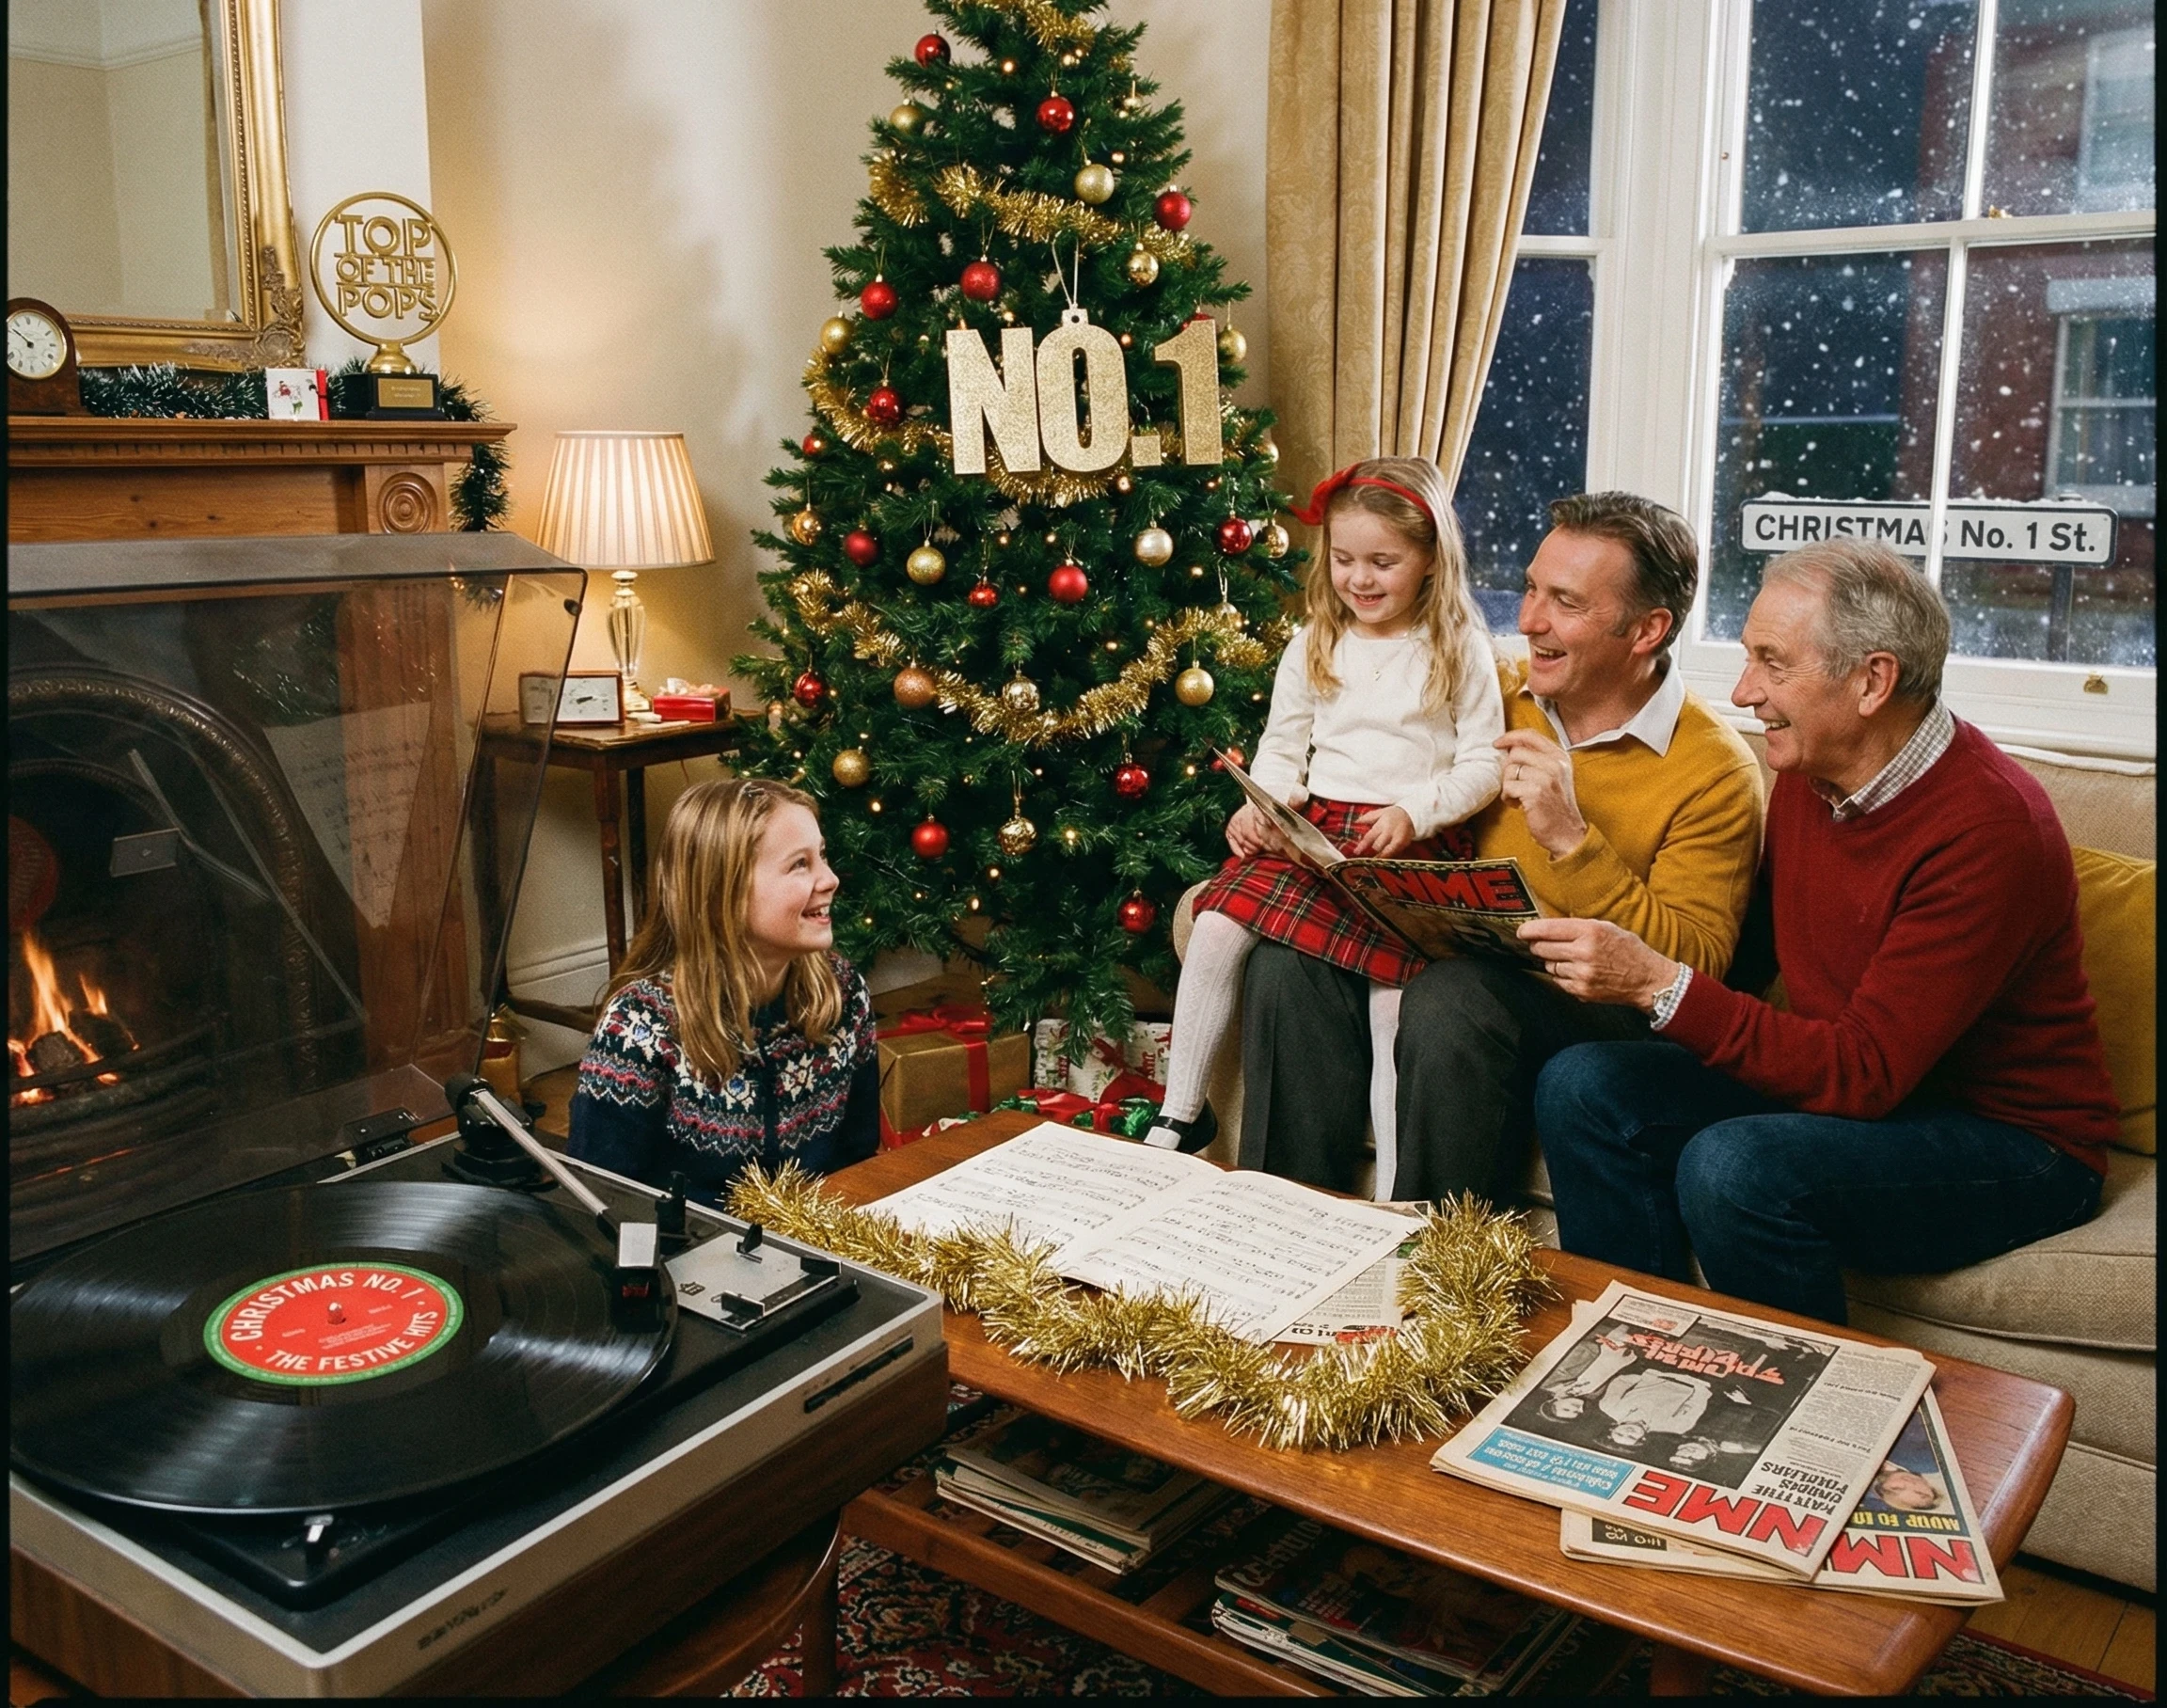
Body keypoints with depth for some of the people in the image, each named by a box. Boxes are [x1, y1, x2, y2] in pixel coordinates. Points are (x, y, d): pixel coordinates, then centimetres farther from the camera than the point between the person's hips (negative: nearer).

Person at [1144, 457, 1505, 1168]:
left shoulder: (1460, 649, 3)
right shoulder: (1313, 645, 14)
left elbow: (1483, 764, 0)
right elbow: (1282, 747, 16)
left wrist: (1413, 813, -16)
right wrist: (1260, 805, -5)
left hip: (1418, 843, -3)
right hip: (1314, 829, 4)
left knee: (1392, 981, -25)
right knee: (1216, 928, -18)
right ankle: (1179, 1114, -3)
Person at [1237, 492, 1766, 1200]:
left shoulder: (1716, 770, -9)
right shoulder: (1501, 695, 8)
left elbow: (1696, 966, -17)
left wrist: (1570, 839, -26)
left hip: (1597, 1007, -6)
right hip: (1463, 954, 6)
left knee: (1453, 996, -35)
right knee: (1289, 959, -18)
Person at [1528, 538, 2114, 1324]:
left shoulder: (1987, 829, -25)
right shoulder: (1809, 770, -1)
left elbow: (1865, 1073, -28)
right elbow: (1753, 955, 10)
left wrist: (1659, 983, -32)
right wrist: (1614, 958, -7)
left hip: (2009, 1139, -8)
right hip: (1846, 1078, 8)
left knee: (1731, 1168, -33)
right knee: (1582, 1087, -8)